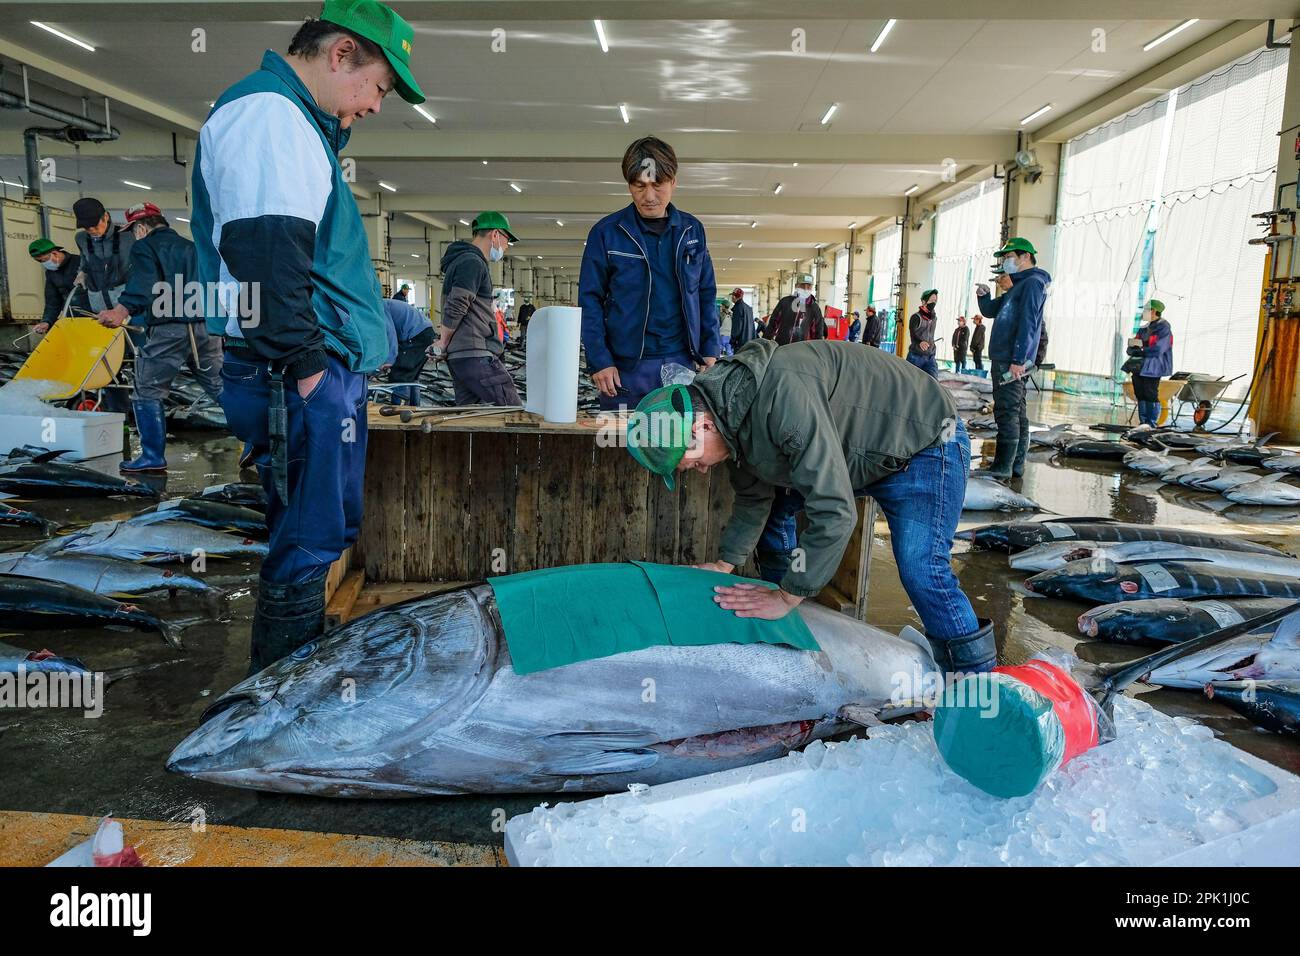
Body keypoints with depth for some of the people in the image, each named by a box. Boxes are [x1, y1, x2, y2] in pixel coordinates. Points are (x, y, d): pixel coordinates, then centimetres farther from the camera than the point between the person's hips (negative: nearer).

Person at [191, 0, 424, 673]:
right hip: (304, 380, -11)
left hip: (324, 374, 11)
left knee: (312, 542, 17)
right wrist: (305, 365, -20)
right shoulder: (267, 112, -10)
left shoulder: (295, 122, 25)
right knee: (311, 548, -5)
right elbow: (266, 254, -23)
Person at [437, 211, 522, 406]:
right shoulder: (473, 262, -11)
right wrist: (443, 344, -5)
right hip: (476, 356, -11)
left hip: (460, 356, 11)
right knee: (515, 414, -12)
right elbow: (455, 308, -18)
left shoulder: (462, 260, 24)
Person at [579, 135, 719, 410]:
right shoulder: (606, 232, -1)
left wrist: (710, 350, 5)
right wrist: (599, 361, -10)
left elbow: (706, 294, 13)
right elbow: (589, 301, -2)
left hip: (681, 362, 3)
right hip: (625, 367, -2)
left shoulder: (692, 230, 9)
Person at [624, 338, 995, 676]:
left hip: (926, 443, -9)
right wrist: (724, 564, 0)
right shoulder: (730, 413, -8)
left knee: (920, 569, -19)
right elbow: (754, 498, 7)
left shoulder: (783, 393, -40)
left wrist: (787, 596, -32)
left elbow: (834, 511, -40)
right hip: (857, 452, 9)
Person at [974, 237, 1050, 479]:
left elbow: (1027, 324, -18)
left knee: (1008, 412, -12)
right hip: (1003, 359, 10)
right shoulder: (1017, 286, 22)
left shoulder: (1032, 283, -9)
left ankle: (1003, 467, -13)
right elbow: (990, 311, 29)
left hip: (1011, 361, -10)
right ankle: (1016, 466, 15)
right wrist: (984, 295, 7)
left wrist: (1018, 360, -24)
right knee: (1016, 413, 10)